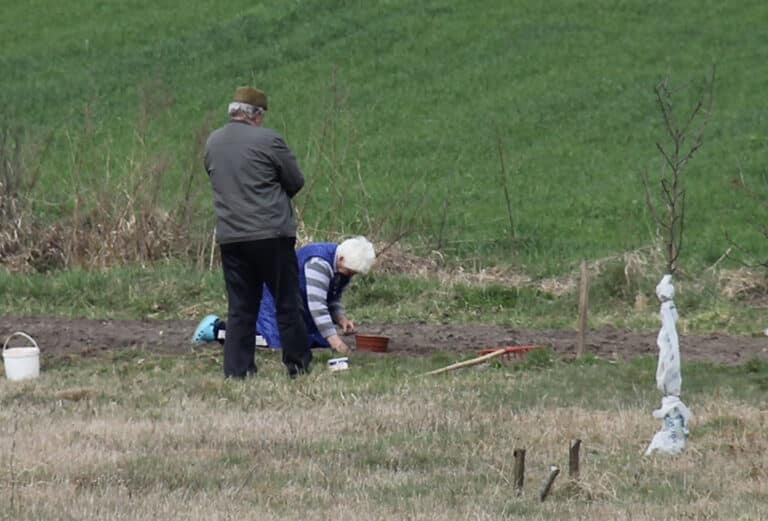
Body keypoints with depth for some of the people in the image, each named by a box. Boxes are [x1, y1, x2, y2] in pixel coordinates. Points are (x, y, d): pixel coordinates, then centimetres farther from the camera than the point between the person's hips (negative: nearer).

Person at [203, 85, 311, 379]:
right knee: (287, 303, 4)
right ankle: (298, 364, 7)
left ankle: (237, 369, 4)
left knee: (240, 307, 8)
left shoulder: (212, 143, 9)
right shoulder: (267, 140, -9)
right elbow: (296, 181, -1)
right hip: (272, 234, -5)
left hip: (230, 238, 5)